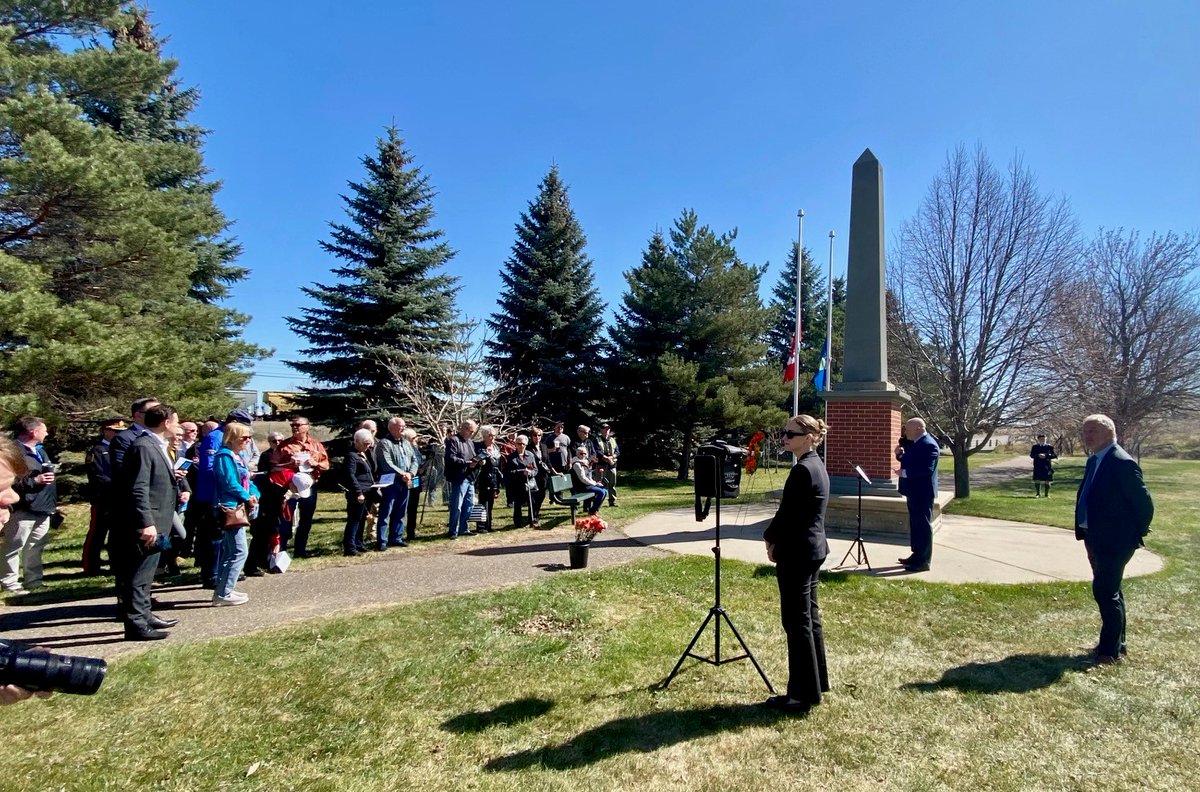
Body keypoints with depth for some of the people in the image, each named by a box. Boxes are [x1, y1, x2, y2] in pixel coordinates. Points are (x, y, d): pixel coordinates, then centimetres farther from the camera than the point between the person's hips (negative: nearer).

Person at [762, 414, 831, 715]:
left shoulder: (802, 470, -20)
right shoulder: (817, 466, 11)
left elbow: (787, 513, -19)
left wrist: (770, 539, -2)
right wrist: (778, 539, 10)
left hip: (796, 553, -10)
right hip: (814, 549, 10)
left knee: (797, 622, -1)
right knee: (810, 617, 17)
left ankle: (804, 694, 8)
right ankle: (816, 683, 29)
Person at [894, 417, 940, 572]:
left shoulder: (928, 445, -19)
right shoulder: (915, 443, 13)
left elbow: (927, 469, -28)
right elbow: (910, 461, 21)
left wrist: (904, 473, -27)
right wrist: (900, 454, 3)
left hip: (922, 492, -10)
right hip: (914, 491, 10)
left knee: (923, 525, -3)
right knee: (915, 524, 16)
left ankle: (924, 561, 2)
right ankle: (917, 555, 25)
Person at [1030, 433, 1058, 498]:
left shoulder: (1049, 446, 5)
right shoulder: (1035, 446, 8)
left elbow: (1053, 455, -1)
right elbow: (1031, 455, 2)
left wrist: (1045, 456, -16)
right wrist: (1038, 455, -16)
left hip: (1047, 466, 0)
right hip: (1038, 466, 0)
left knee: (1047, 480, 3)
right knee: (1037, 480, 0)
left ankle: (1047, 494, 13)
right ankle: (1038, 493, 12)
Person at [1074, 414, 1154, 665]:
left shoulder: (1122, 463, -19)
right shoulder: (1094, 461, 9)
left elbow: (1144, 502, -16)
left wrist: (1136, 534, -7)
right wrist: (1085, 531, 15)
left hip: (1115, 541, -9)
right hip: (1096, 539, 9)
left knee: (1105, 592, -4)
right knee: (1110, 592, 18)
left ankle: (1111, 650, 8)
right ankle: (1116, 643, 31)